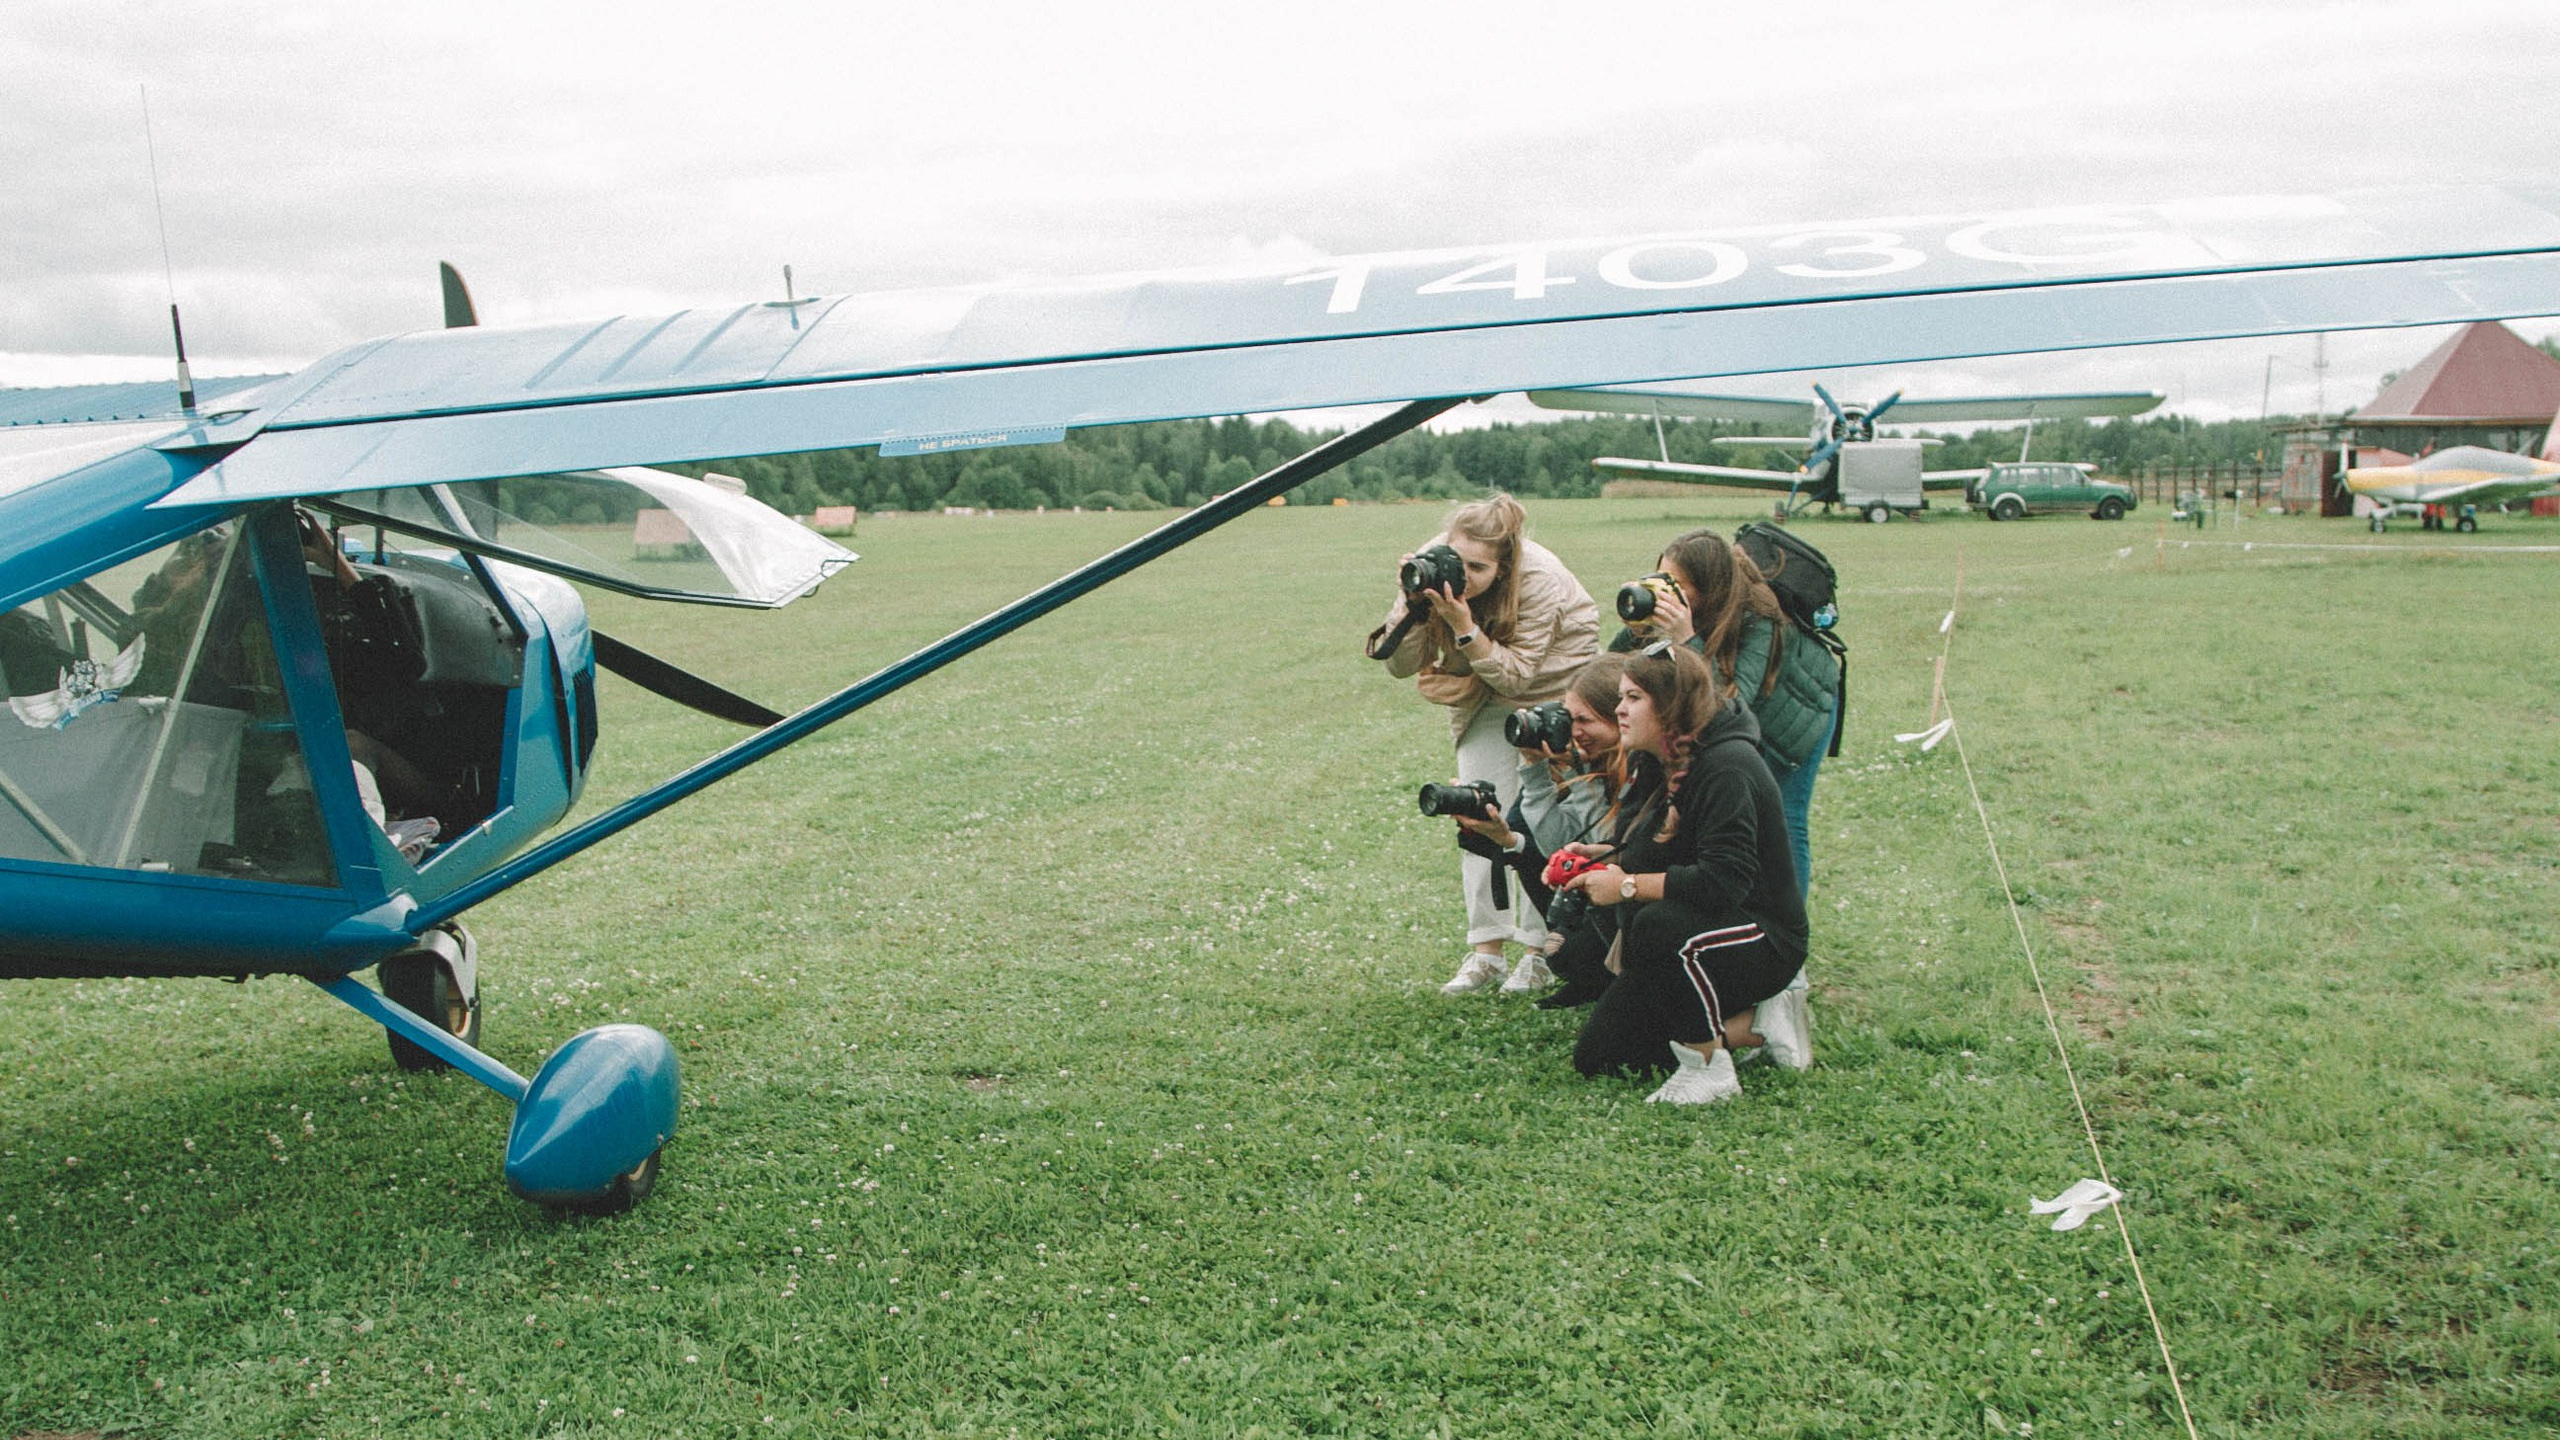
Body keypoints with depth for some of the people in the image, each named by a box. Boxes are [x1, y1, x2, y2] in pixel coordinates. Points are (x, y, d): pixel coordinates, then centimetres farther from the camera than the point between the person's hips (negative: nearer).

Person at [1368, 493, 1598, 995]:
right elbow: (1400, 666, -19)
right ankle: (1485, 949, 0)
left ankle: (1539, 952, 2)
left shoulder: (1540, 580, -32)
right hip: (1483, 692, 4)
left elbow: (1516, 674, -28)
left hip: (1553, 681, -4)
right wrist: (1412, 605, -36)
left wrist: (1464, 627, -41)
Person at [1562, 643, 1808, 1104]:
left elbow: (1724, 881, -32)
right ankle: (1747, 1026, 12)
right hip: (1681, 943, 9)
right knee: (1595, 1058, 2)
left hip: (1763, 940, -9)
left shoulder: (1726, 768, -23)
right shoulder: (1654, 764, 6)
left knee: (1658, 927, -40)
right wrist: (1600, 856, -3)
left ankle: (1710, 1069, -19)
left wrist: (1628, 886, -24)